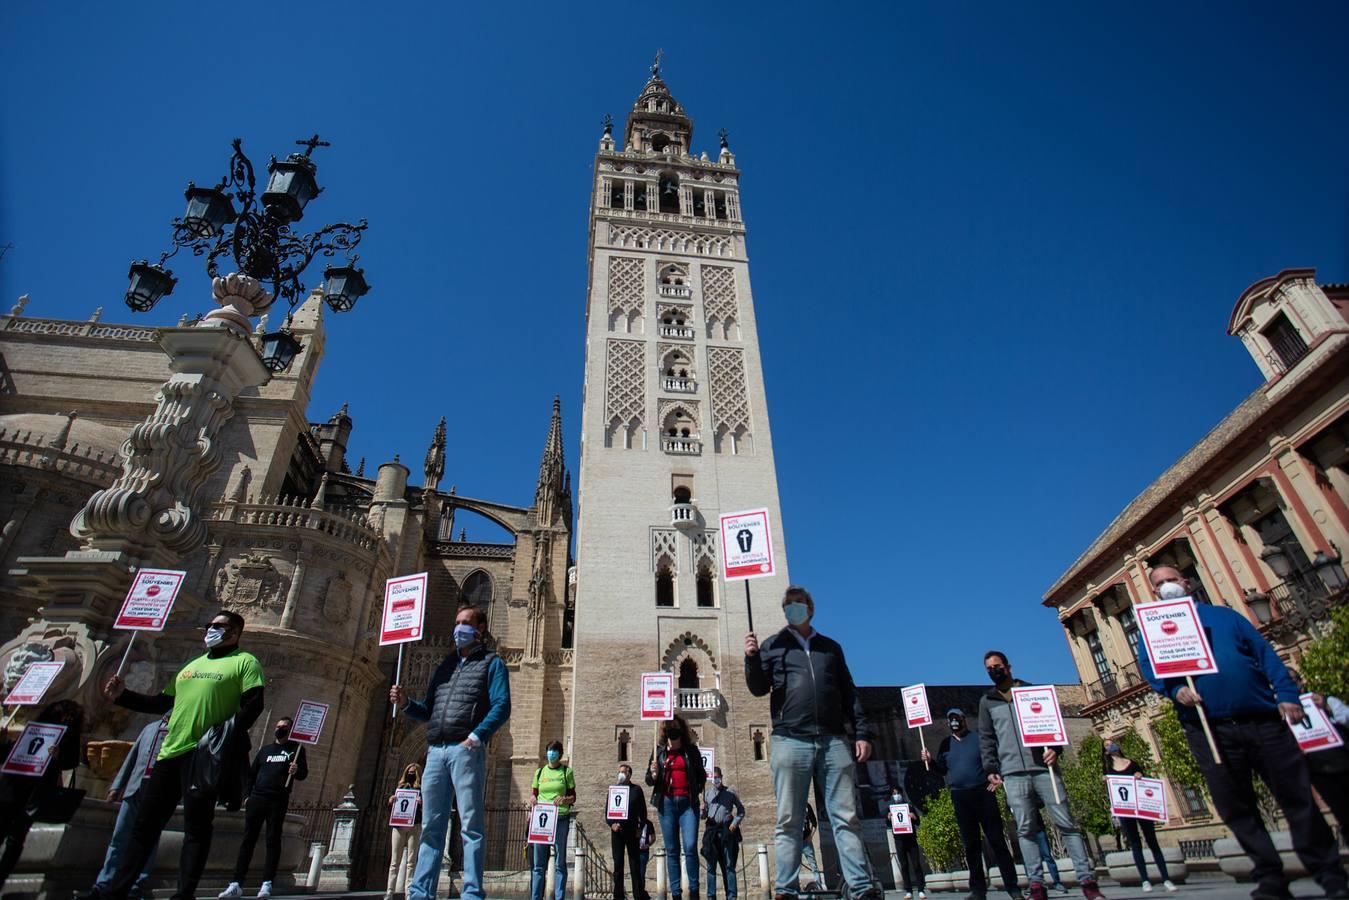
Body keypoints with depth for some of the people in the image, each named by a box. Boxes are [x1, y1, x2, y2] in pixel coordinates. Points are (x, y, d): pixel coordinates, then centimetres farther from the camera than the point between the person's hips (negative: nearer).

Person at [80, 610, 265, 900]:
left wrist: (228, 735, -23)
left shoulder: (245, 662, -2)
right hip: (170, 752, 8)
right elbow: (162, 703, 27)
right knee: (146, 823, 15)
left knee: (196, 827, -2)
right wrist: (122, 696, 17)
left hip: (203, 755, -7)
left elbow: (253, 705, -12)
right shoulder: (192, 665, 23)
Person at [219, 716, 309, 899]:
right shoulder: (265, 750, 21)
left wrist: (296, 771, -21)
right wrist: (247, 795, 4)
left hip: (278, 801, -4)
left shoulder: (296, 748, 9)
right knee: (248, 840, 3)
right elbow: (252, 774, 19)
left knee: (273, 841, -4)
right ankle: (236, 884, 7)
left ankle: (267, 884, -3)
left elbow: (304, 773, 2)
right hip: (256, 799, 4)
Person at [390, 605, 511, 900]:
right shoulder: (446, 665, 23)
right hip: (435, 750, 6)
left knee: (470, 824, -5)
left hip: (466, 749, -6)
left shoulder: (492, 663, 5)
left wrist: (477, 736, -20)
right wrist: (406, 704, 4)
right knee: (431, 826, 9)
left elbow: (502, 706, -8)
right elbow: (429, 710, 23)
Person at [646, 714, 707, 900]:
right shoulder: (659, 751, 5)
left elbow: (701, 775, 11)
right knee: (671, 850, 6)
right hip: (666, 804, 2)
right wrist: (653, 775, -13)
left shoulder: (691, 750, 2)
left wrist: (699, 789, -6)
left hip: (688, 803, -1)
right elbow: (649, 779, 9)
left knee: (690, 847, -9)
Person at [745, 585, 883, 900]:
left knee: (847, 818, 1)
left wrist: (862, 733, 8)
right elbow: (759, 688, 5)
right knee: (789, 821, 0)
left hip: (834, 741, 2)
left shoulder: (830, 646, 20)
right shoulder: (773, 645, 13)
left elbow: (850, 694, 19)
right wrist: (752, 659, -13)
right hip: (790, 741, -2)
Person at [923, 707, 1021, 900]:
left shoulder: (978, 738, 4)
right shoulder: (946, 744, 13)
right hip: (960, 797, 3)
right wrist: (930, 761, -8)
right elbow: (942, 769, 10)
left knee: (996, 839, -1)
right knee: (971, 844, 6)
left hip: (983, 793, -3)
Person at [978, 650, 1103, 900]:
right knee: (1025, 830, 0)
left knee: (1066, 823, -1)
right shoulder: (987, 701, 12)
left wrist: (1055, 748, -9)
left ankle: (1087, 880, 6)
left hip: (1043, 768, -1)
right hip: (1013, 774, 1)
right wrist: (991, 769, 2)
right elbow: (986, 739, 11)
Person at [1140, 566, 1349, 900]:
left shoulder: (1224, 615, 15)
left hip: (1263, 719, 1)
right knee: (1237, 810, 5)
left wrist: (1287, 695, -4)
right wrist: (1174, 689, -20)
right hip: (1208, 730, -1)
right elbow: (1149, 668, -2)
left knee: (1298, 795, 5)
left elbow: (1265, 654, 9)